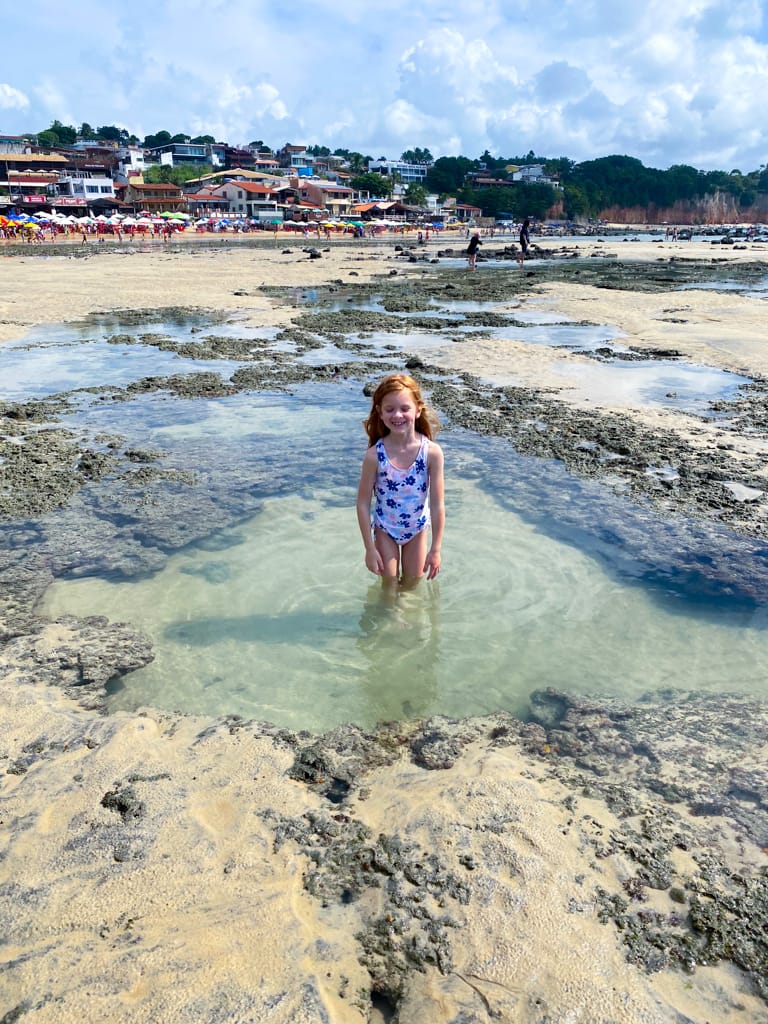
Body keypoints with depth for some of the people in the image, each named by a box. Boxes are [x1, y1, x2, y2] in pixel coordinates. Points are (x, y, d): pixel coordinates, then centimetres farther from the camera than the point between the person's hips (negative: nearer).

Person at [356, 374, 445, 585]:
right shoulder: (375, 455, -25)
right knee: (390, 583, 12)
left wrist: (435, 549, -11)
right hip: (385, 529, -1)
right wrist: (370, 548, -12)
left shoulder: (432, 452, -24)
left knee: (412, 584, 17)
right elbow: (363, 503, -15)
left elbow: (437, 504, -17)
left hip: (416, 528, 1)